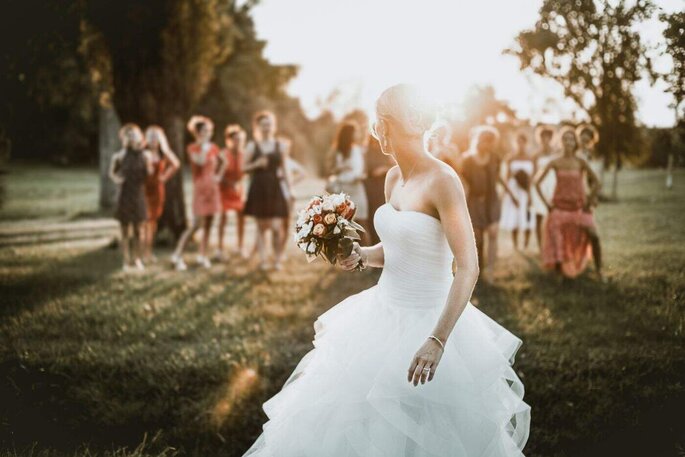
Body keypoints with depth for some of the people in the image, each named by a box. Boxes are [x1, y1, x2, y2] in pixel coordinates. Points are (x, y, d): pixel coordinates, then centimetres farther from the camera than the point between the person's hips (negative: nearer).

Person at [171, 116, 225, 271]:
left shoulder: (213, 147, 8)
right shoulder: (192, 148, -6)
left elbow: (222, 162, 24)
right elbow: (200, 162, -25)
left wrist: (219, 176, 10)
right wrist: (203, 146, -20)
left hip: (212, 188, 6)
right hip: (200, 188, -6)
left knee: (208, 224, 6)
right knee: (197, 224, -10)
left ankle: (203, 255, 14)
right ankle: (177, 255, -2)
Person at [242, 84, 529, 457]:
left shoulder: (443, 181, -20)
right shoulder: (394, 178, 5)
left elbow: (468, 268, -24)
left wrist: (437, 341, -32)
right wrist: (360, 255, -4)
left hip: (427, 322, -8)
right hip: (384, 314, 8)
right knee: (346, 423, 13)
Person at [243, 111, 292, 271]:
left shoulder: (280, 145, 6)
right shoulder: (252, 146, 4)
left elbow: (284, 170, 10)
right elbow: (244, 168, 4)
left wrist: (290, 190, 4)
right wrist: (256, 164, -14)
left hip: (275, 189, 0)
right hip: (258, 189, 0)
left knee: (277, 227, -8)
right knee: (261, 226, 5)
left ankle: (278, 258, 9)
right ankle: (262, 259, 13)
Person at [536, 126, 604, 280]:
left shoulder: (581, 162, -5)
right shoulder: (555, 163, -2)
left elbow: (596, 182, -9)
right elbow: (537, 182, 1)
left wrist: (589, 201, -8)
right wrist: (546, 202, -2)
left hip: (579, 207, -1)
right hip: (560, 207, 1)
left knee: (593, 237, -15)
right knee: (558, 242, -4)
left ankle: (599, 270, -3)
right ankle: (559, 274, 8)